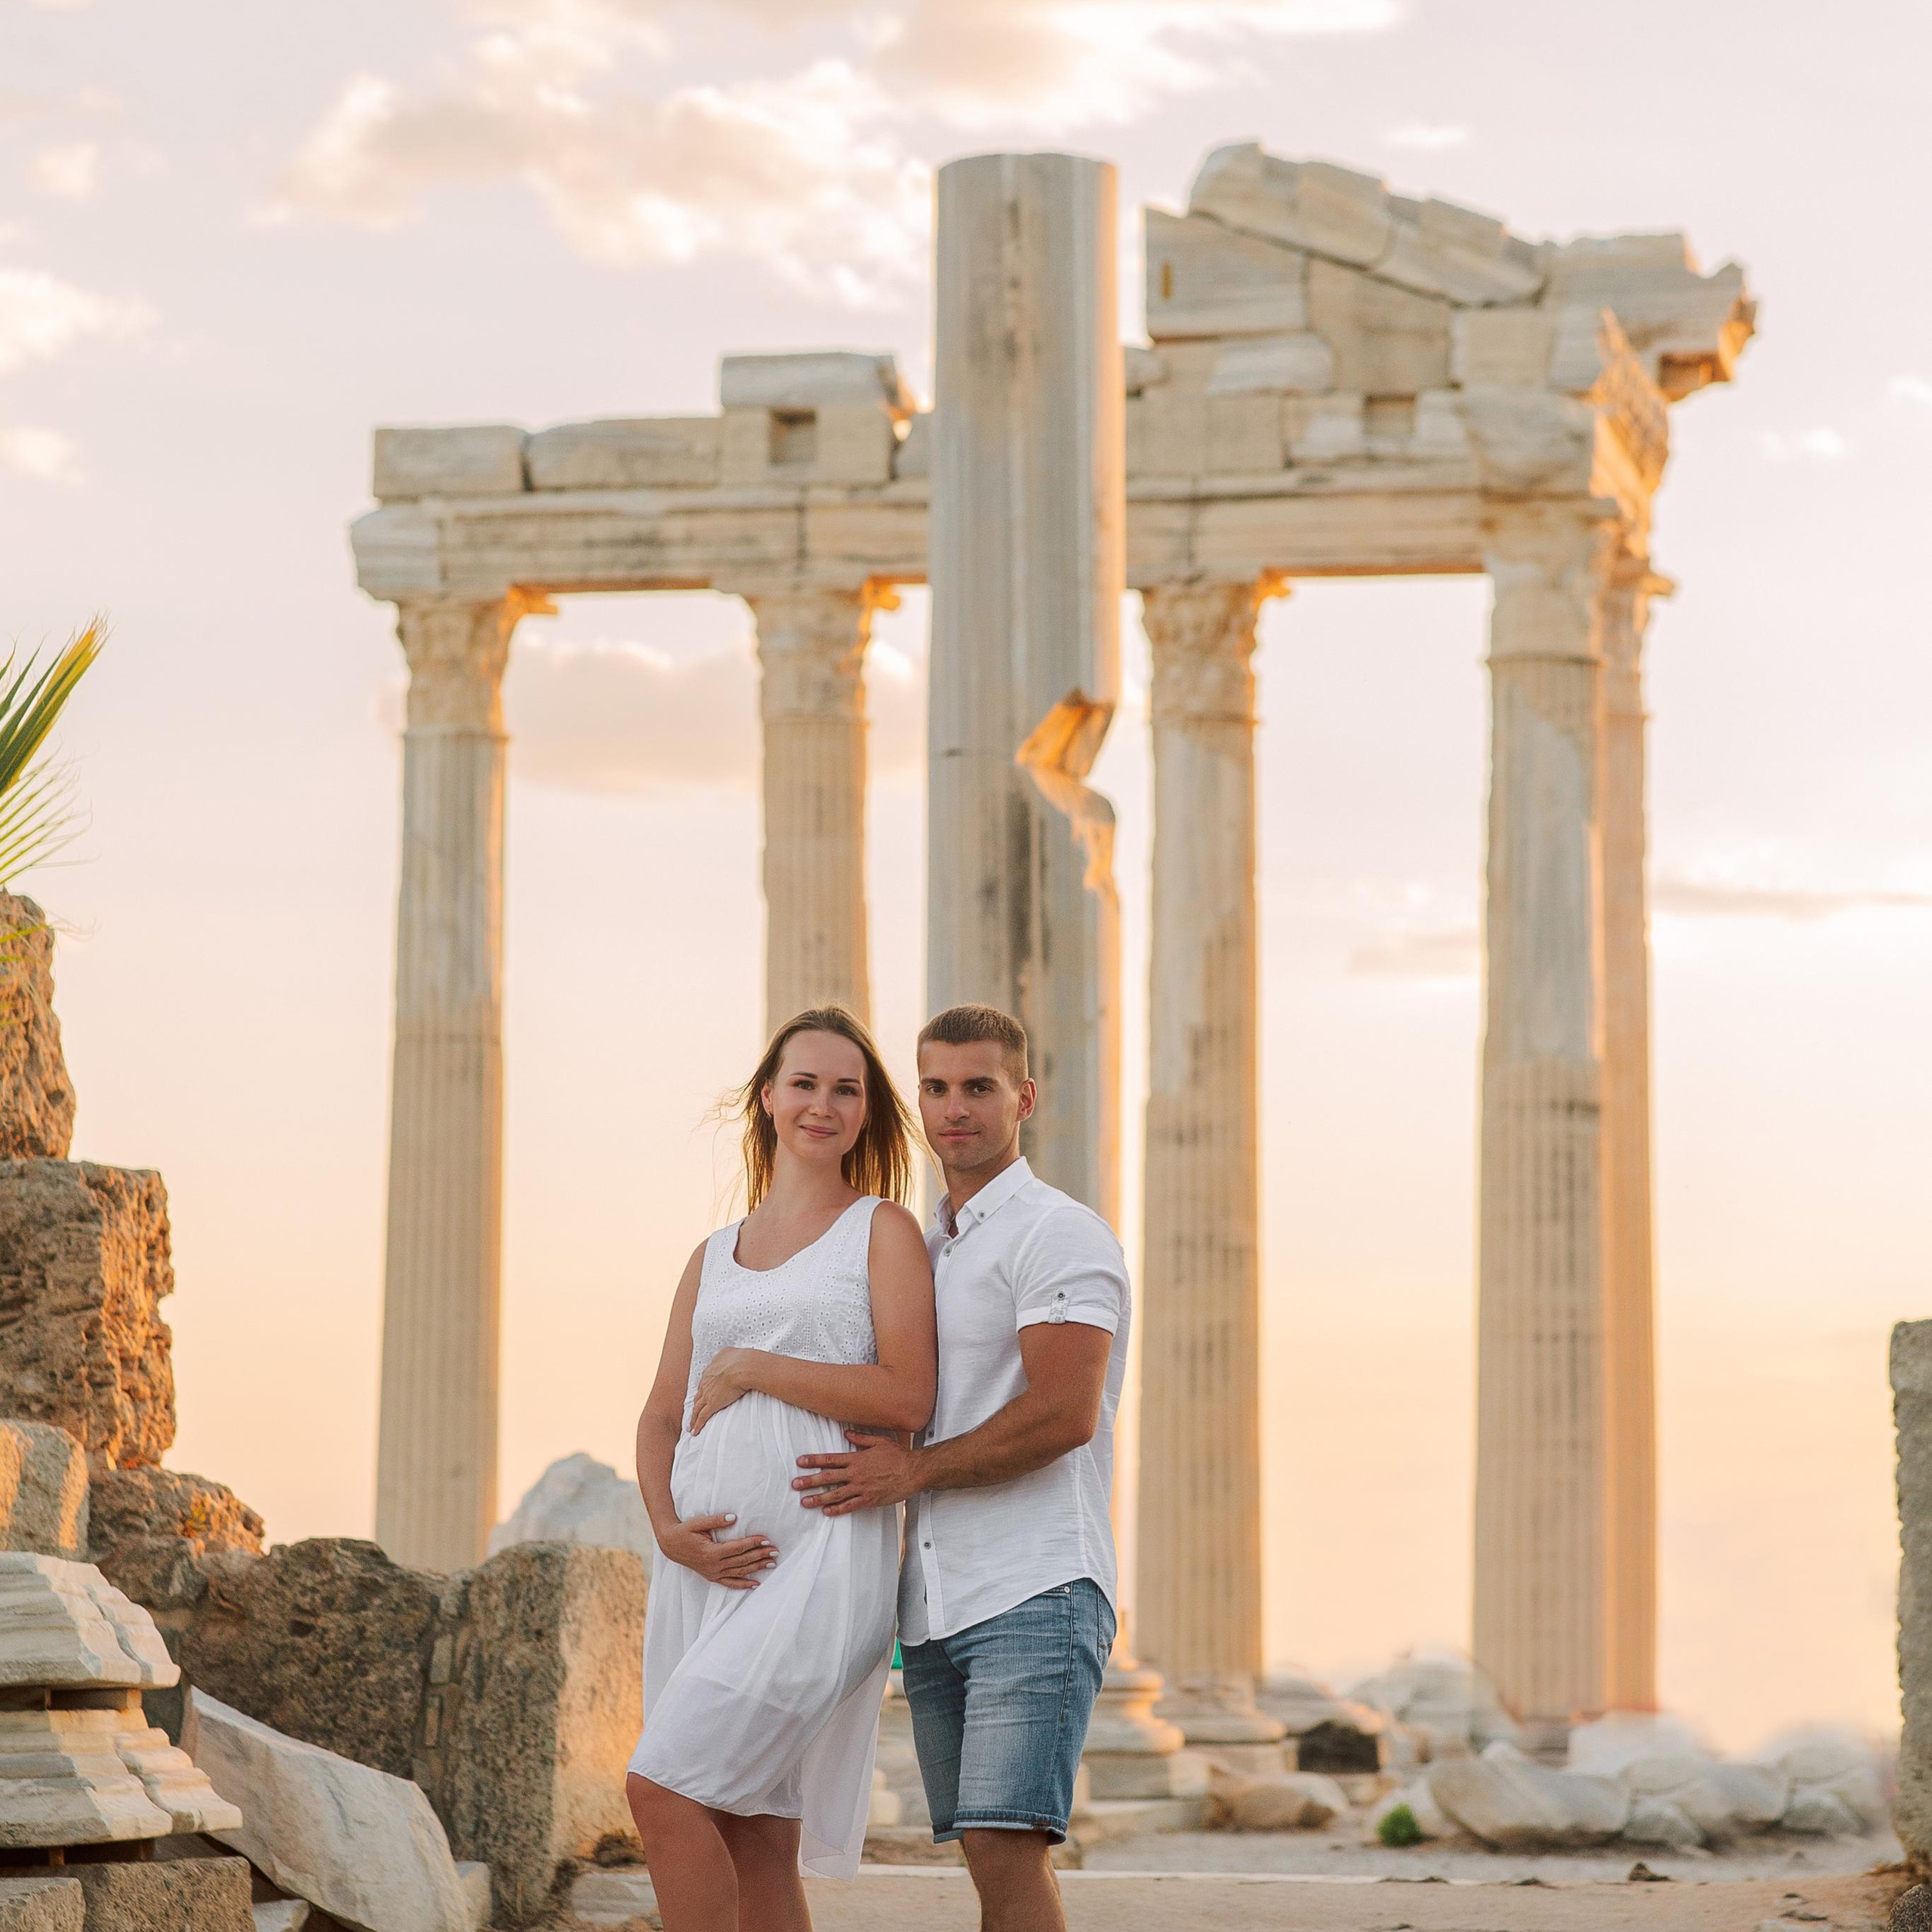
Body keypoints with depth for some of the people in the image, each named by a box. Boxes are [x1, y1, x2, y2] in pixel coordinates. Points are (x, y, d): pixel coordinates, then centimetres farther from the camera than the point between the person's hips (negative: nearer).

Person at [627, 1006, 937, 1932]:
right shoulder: (711, 1259, 20)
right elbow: (660, 1419, 17)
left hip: (821, 1555, -5)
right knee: (751, 1838, 3)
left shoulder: (882, 1231, 5)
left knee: (663, 1788, -18)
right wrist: (670, 1528, -2)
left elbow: (906, 1398, -8)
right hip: (710, 1567, 6)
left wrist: (746, 1368, -6)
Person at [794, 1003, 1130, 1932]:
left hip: (1035, 1590, -8)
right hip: (935, 1609, 8)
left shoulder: (1060, 1234, -4)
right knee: (988, 1856, 6)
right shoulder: (918, 1253, 22)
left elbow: (1064, 1414, -16)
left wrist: (914, 1470, -9)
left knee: (1005, 1847, -17)